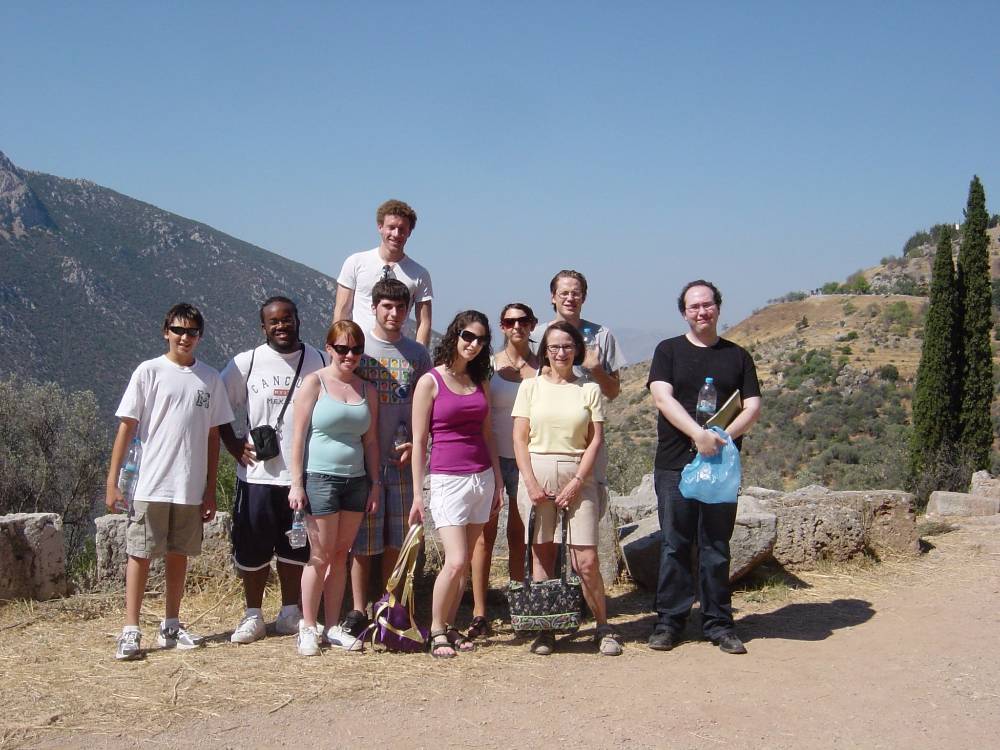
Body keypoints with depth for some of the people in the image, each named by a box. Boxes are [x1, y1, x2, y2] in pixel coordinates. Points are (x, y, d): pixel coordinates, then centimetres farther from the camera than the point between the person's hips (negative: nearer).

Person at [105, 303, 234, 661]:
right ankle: (130, 631, 3)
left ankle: (171, 627, 22)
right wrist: (112, 480, -7)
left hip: (191, 487, 3)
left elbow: (213, 436, 10)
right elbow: (127, 427, -2)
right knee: (140, 554, -1)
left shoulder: (210, 378, 8)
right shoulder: (149, 372, -1)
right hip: (151, 484, -3)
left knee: (179, 554, 11)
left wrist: (210, 490, 8)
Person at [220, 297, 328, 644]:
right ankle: (253, 615, 21)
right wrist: (234, 445, -2)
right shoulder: (245, 363, -1)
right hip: (257, 474, -1)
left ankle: (290, 612, 26)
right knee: (253, 550, 6)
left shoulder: (318, 361, 3)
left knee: (296, 548, 12)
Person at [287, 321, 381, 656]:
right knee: (321, 554, -2)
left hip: (356, 481, 5)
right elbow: (299, 435, -6)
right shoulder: (315, 383, -3)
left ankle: (333, 626, 15)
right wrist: (296, 483, -11)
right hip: (320, 478, -4)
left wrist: (375, 483, 8)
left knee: (341, 554, 8)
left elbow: (371, 441, 13)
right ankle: (308, 628, 9)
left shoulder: (367, 390, 11)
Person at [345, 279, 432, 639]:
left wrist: (415, 444, -3)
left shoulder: (417, 353, 9)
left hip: (403, 460, 2)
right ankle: (358, 611, 12)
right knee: (363, 541, 2)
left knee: (397, 541, 8)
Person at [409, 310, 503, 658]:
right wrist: (418, 494, -7)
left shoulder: (480, 382, 12)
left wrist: (498, 483, 13)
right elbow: (419, 441, -4)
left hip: (482, 478, 5)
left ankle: (450, 626, 17)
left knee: (464, 562, 6)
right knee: (455, 561, -12)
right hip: (447, 480, -5)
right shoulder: (430, 382, -4)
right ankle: (436, 630, 5)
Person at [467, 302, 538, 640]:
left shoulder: (542, 367, 5)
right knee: (486, 534, -3)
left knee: (518, 534, 9)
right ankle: (479, 614, -1)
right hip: (493, 457, -2)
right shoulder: (489, 365, 1)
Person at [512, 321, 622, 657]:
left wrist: (577, 482, -8)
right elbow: (519, 439, 3)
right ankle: (544, 631, 12)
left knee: (586, 561, -5)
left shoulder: (589, 390, 7)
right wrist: (531, 483, -7)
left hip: (578, 477, 0)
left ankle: (603, 629, 10)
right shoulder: (531, 386, 7)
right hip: (537, 474, 1)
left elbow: (595, 440, 3)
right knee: (542, 556, 2)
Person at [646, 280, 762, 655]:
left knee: (716, 548, 6)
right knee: (675, 546, 3)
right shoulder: (668, 351, 7)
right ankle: (669, 621, 10)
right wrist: (699, 434, -20)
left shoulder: (737, 356, 12)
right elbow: (662, 398, -7)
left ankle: (719, 623, 13)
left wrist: (725, 435, -14)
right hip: (675, 465, -1)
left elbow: (753, 407, 5)